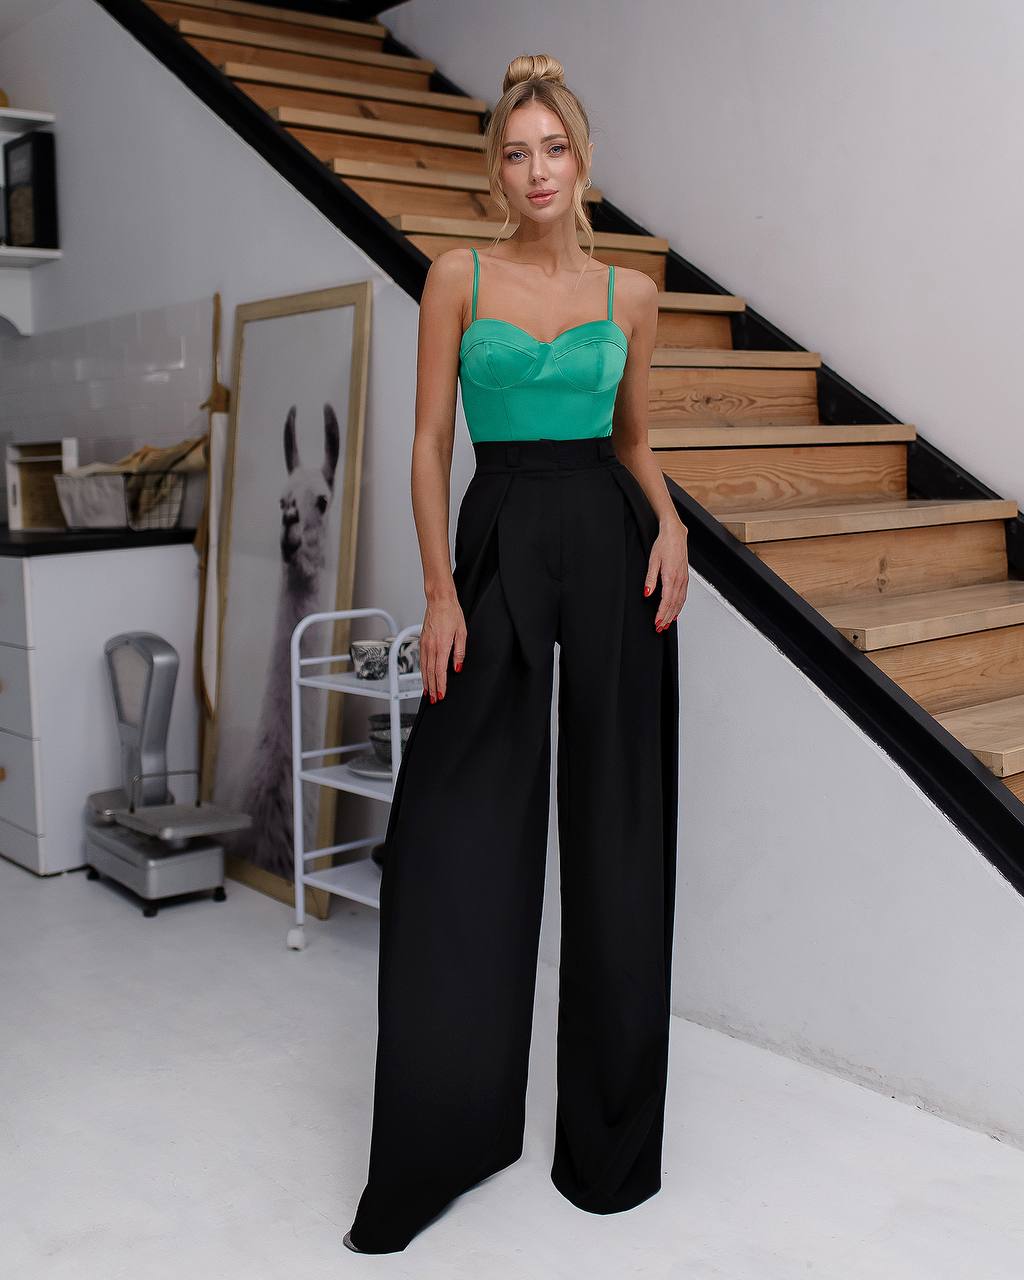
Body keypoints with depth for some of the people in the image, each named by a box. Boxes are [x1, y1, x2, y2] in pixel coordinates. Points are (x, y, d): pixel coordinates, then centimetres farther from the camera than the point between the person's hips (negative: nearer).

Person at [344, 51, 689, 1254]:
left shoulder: (630, 292, 9)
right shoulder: (458, 277, 5)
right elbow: (430, 444, 1)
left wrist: (670, 522, -3)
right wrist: (440, 591, -8)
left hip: (611, 542, 1)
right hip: (500, 537, -1)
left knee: (616, 831, 4)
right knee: (454, 836, -4)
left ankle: (612, 1134, 21)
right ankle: (434, 1139, 11)